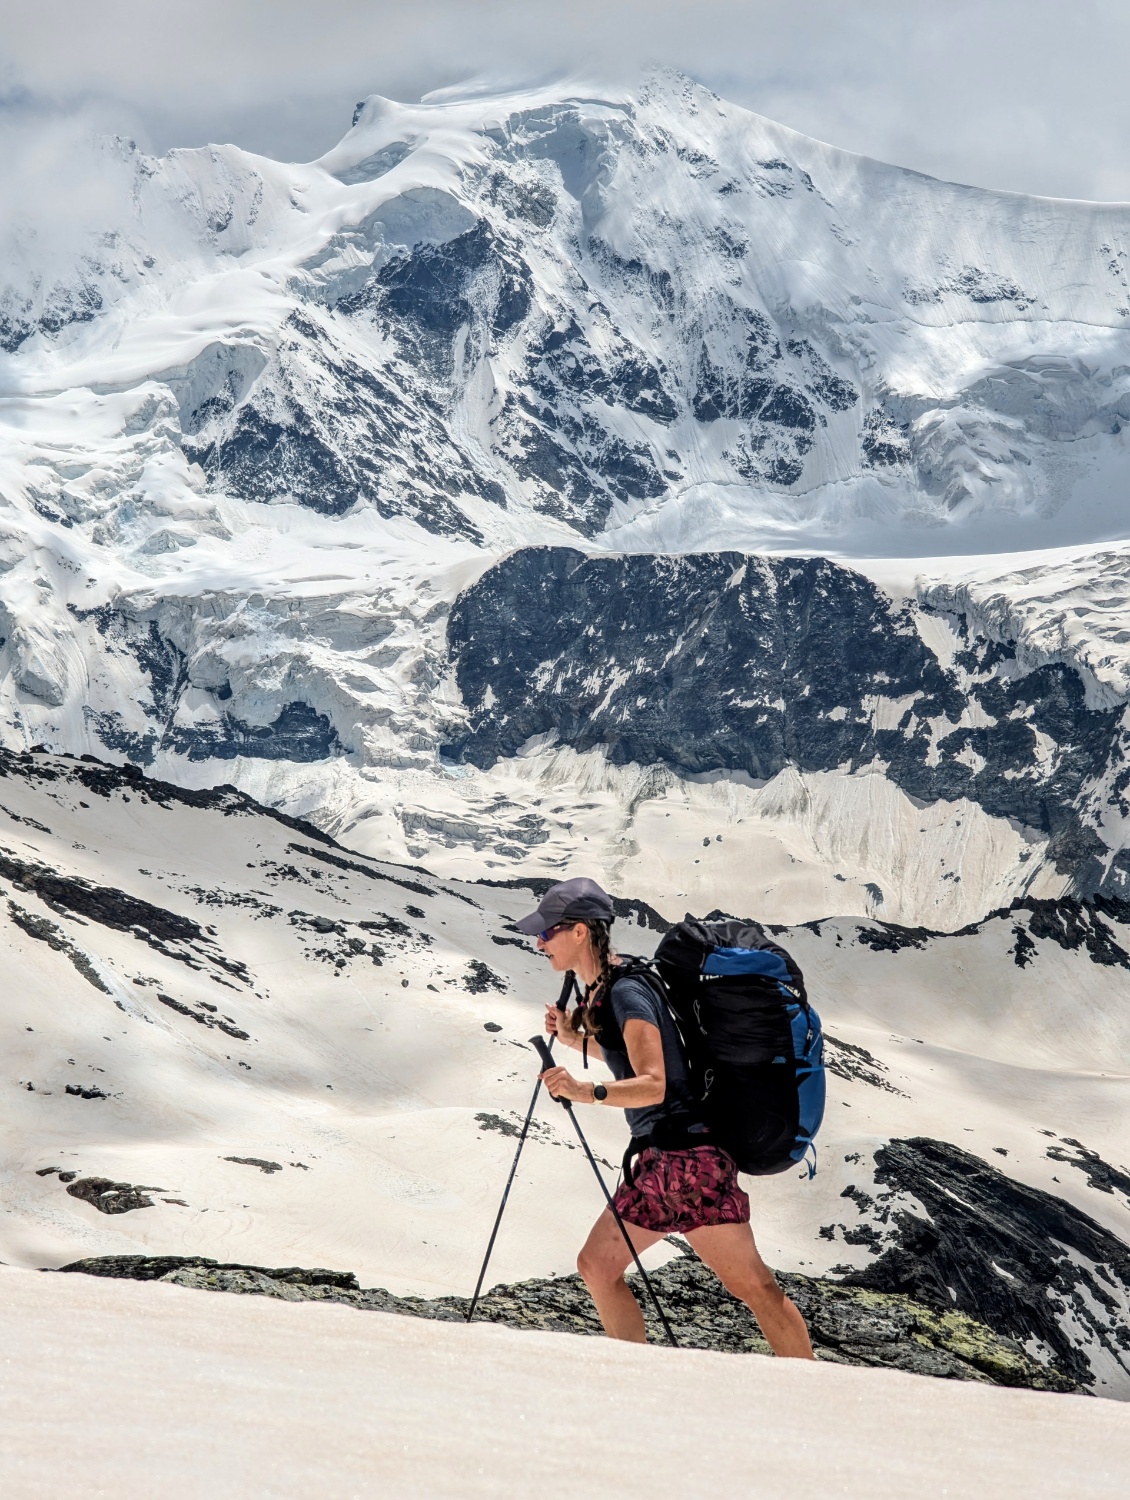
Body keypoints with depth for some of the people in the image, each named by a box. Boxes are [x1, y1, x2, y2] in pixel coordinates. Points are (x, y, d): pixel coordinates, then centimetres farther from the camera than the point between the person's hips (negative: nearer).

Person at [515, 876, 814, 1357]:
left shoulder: (626, 991, -15)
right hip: (658, 1160, 10)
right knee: (596, 1265, 9)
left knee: (752, 1285, -9)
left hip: (687, 1156, -10)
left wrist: (590, 1093, -41)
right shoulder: (606, 989, 13)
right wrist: (574, 1037, 14)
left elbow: (653, 1083, -25)